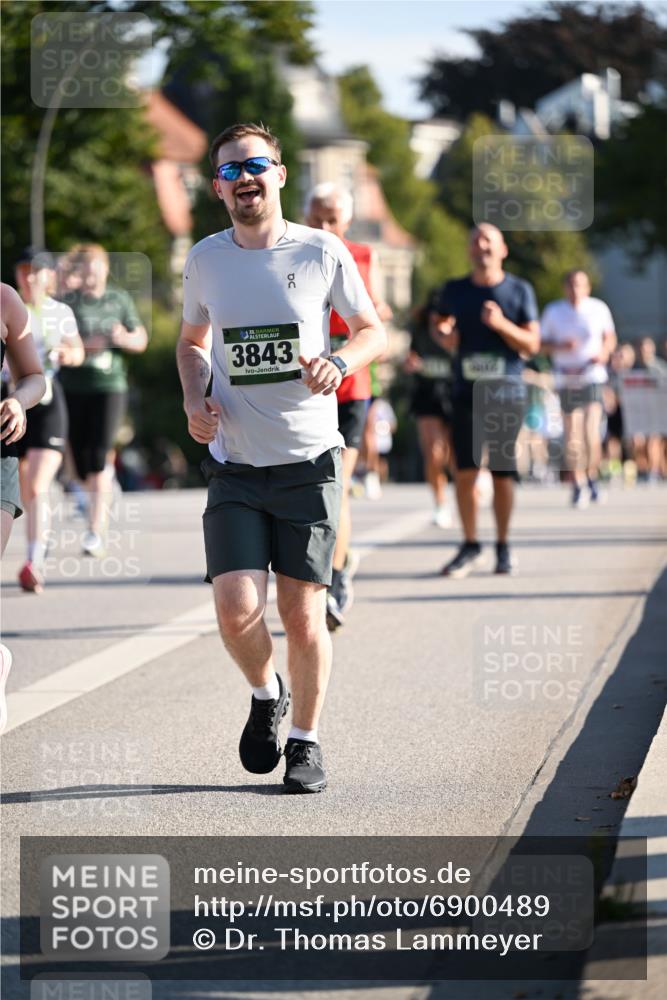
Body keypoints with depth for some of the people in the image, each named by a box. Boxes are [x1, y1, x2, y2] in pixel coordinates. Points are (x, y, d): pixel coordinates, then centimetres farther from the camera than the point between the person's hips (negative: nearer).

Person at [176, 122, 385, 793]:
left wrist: (338, 362, -13)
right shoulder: (204, 260, 4)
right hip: (233, 467, 1)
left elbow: (372, 331, 9)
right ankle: (265, 694, 20)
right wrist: (195, 399, 1)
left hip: (309, 461, -1)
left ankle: (306, 741, 20)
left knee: (303, 613, 1)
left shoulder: (322, 252, -2)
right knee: (236, 611, -12)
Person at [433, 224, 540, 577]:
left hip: (506, 393, -2)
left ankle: (503, 547, 12)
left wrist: (502, 324, -15)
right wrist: (443, 333, -2)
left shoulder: (519, 290, 4)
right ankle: (470, 545, 8)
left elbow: (532, 344, 1)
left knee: (503, 473, 0)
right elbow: (441, 329, 22)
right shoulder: (454, 291, 10)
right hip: (466, 392, 2)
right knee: (465, 472, -3)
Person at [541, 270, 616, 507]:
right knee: (572, 439, 1)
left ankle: (592, 476, 9)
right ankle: (577, 486, 17)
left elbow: (610, 337, 14)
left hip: (593, 378, -1)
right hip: (566, 381, 1)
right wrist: (561, 347, -14)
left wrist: (604, 352, -7)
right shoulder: (553, 311, 3)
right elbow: (542, 345, 6)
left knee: (592, 434, -15)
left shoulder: (599, 309, 2)